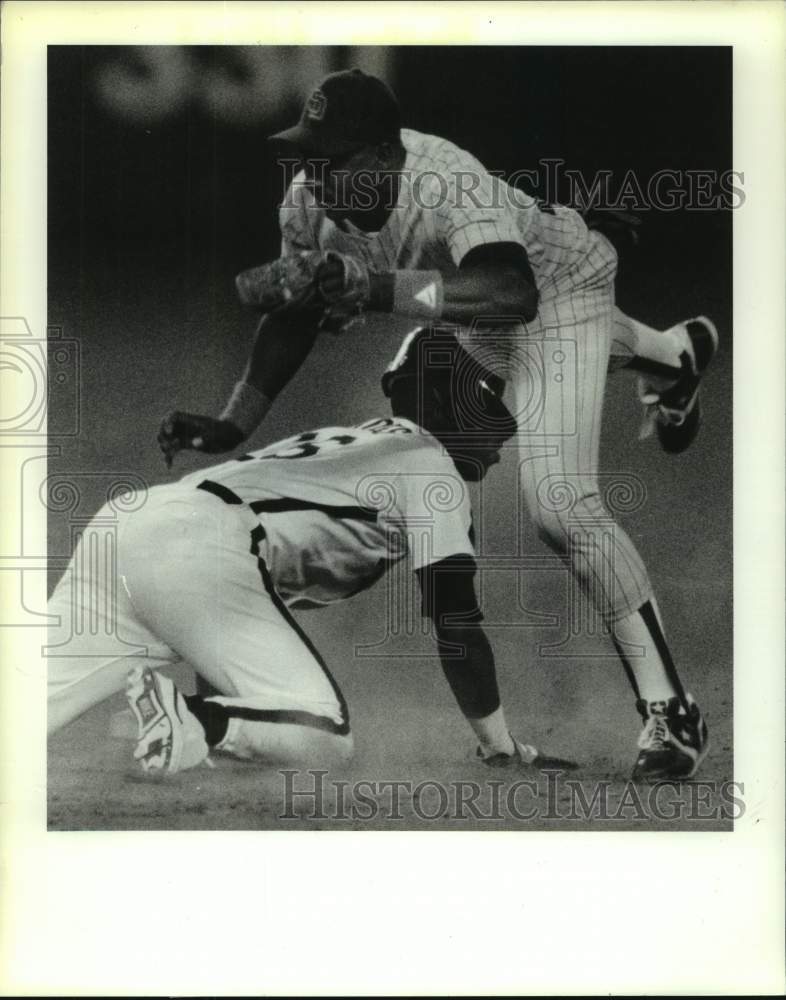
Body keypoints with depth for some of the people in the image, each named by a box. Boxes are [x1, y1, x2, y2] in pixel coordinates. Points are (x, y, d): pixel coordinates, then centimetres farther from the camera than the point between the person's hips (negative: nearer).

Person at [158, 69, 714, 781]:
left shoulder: (446, 183, -44)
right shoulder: (309, 202, -24)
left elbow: (513, 296, -61)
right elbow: (298, 315, -8)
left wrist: (372, 287, -68)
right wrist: (233, 425, -16)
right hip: (483, 320, 8)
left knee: (559, 503, -23)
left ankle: (669, 710, -13)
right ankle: (676, 352, 75)